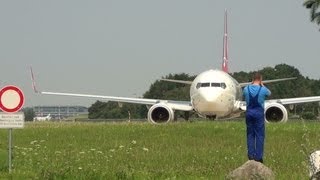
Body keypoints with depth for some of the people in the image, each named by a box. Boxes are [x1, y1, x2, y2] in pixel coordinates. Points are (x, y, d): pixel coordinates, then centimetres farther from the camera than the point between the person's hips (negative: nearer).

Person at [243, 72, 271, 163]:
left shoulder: (246, 89, -3)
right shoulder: (263, 90, -10)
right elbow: (269, 93, 13)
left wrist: (251, 84, 16)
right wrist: (262, 85, 20)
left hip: (249, 113, 3)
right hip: (259, 113, -3)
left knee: (250, 134, 10)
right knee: (259, 135, 1)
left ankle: (251, 155, 7)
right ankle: (258, 156, -1)